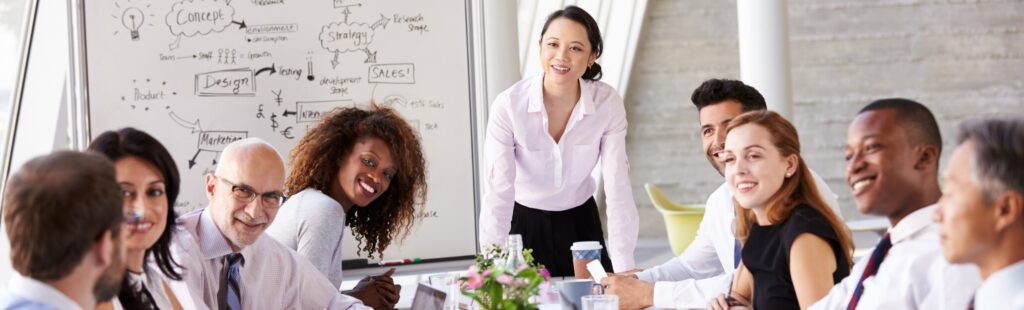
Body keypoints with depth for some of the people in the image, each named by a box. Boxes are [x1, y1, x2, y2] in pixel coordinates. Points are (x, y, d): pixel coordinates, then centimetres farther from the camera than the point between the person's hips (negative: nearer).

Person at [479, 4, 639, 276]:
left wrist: (624, 271, -26)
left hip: (581, 222, 2)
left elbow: (618, 187, -19)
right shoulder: (508, 106, -23)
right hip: (524, 223, -2)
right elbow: (498, 193, -27)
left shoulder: (608, 104, -18)